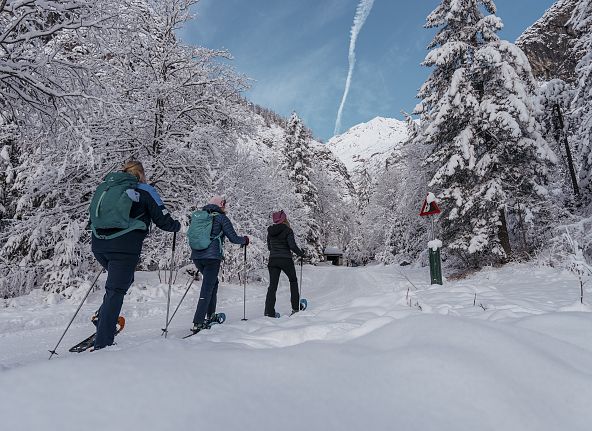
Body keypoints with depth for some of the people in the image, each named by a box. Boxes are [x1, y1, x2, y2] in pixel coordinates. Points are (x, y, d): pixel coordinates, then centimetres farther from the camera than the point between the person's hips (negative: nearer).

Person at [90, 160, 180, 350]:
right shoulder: (145, 190, 2)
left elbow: (94, 218, 26)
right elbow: (163, 220, -1)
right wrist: (176, 225, 19)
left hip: (98, 246, 6)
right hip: (124, 248, -6)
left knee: (121, 280, 27)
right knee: (116, 291, -1)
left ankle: (103, 315, 13)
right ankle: (102, 343, 0)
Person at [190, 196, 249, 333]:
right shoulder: (221, 217, 0)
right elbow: (233, 238, -2)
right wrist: (245, 240, 17)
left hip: (196, 256, 7)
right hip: (212, 257, -6)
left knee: (213, 282, 23)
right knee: (207, 288, -4)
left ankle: (210, 315, 24)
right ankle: (198, 323, -9)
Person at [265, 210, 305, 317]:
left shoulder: (270, 231, 7)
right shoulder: (287, 230, -10)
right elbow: (292, 246, -18)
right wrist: (301, 254, -2)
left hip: (273, 260, 4)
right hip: (286, 260, -4)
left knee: (272, 285, 4)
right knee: (293, 281, 17)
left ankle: (269, 311, -4)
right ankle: (295, 308, 19)